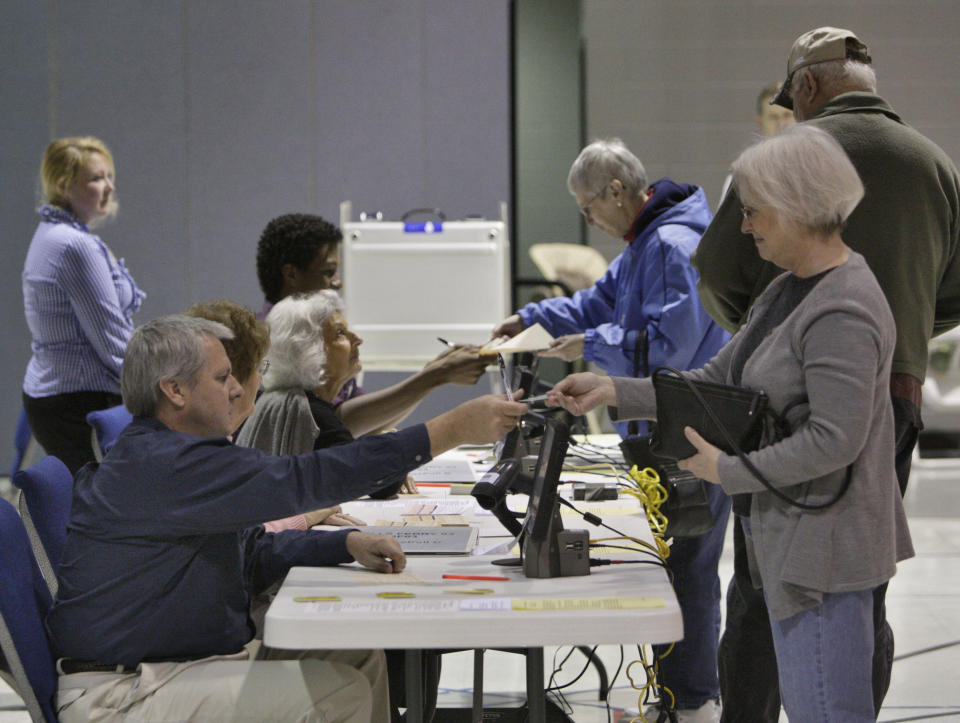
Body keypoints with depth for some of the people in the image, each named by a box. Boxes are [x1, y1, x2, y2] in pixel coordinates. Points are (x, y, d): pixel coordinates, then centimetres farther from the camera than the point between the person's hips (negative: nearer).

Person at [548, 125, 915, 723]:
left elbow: (833, 440, -25)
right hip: (792, 537, 11)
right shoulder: (793, 290, 13)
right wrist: (615, 392, 7)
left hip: (824, 549, -11)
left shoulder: (842, 314, -21)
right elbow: (720, 380, 15)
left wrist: (727, 470, -15)